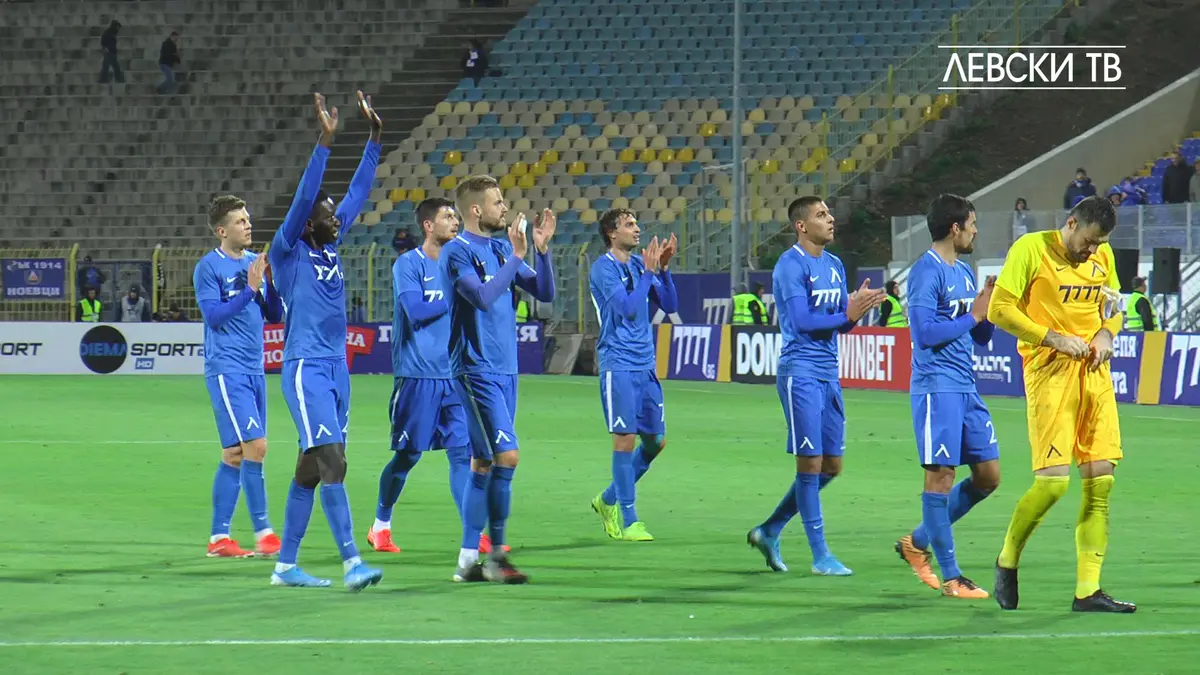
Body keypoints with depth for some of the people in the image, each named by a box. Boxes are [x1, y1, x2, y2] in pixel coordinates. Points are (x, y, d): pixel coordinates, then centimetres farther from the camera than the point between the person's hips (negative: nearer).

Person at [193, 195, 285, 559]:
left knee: (234, 454, 8)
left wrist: (272, 281, -3)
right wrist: (249, 288, -17)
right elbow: (214, 316, -14)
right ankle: (263, 532, -12)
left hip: (254, 369, 7)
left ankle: (218, 536, 13)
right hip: (226, 368, -7)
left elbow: (275, 316, 13)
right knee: (254, 447, -14)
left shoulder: (255, 262, 13)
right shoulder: (209, 267, -6)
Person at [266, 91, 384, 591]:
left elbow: (358, 192, 14)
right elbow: (303, 198, -19)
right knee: (332, 461, -16)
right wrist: (324, 143, -24)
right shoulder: (289, 252, -6)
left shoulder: (331, 245, 12)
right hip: (306, 367, -8)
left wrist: (375, 137, 8)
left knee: (311, 469, 9)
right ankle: (352, 563, -22)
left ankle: (286, 565, 15)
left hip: (336, 367, 8)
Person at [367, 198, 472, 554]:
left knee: (463, 451, -2)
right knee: (407, 454, 1)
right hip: (418, 374, -5)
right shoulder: (408, 264, -6)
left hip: (454, 375, 5)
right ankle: (380, 527, 17)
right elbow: (415, 310, -17)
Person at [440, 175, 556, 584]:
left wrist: (542, 250, 0)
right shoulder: (457, 252, -10)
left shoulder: (501, 249, 13)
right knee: (505, 455, -15)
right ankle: (496, 556, -10)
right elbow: (483, 297, -24)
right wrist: (517, 256, -19)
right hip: (477, 369, -8)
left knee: (484, 464, 9)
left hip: (504, 369, 8)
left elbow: (544, 293, 12)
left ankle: (468, 560, 13)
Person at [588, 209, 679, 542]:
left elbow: (670, 305, 8)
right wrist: (649, 271, -17)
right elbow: (627, 308, -18)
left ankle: (609, 500, 25)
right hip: (618, 364, -7)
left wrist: (663, 268, -3)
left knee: (656, 440, 9)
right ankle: (627, 521, -2)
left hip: (645, 364, 7)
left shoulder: (641, 264, 11)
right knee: (625, 438, -8)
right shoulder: (604, 268, -8)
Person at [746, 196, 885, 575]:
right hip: (800, 373, -9)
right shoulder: (790, 266, -11)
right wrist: (847, 314, -18)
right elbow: (802, 321, -18)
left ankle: (769, 532, 21)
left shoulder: (835, 266, 14)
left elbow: (842, 322, 15)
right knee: (811, 464, -5)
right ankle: (820, 557, 0)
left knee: (831, 466, 9)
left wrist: (858, 308, -6)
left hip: (828, 375, 9)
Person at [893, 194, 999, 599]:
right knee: (941, 475, -6)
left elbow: (981, 337, 21)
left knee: (988, 475, 7)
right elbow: (925, 332, -18)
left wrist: (990, 307, 3)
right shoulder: (926, 271, -9)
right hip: (937, 386, -9)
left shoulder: (965, 273, 18)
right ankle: (951, 578, -3)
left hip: (966, 388, 9)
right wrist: (973, 315, -11)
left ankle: (917, 542, 20)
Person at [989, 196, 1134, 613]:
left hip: (1094, 372, 6)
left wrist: (1105, 334, 3)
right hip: (1050, 374, -6)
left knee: (1100, 481, 0)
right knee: (1052, 482, -13)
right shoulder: (1031, 249, -6)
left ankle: (1088, 591, 4)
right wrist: (1054, 338, -15)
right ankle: (1007, 561, 12)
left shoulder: (1103, 255, 13)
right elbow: (999, 309, -9)